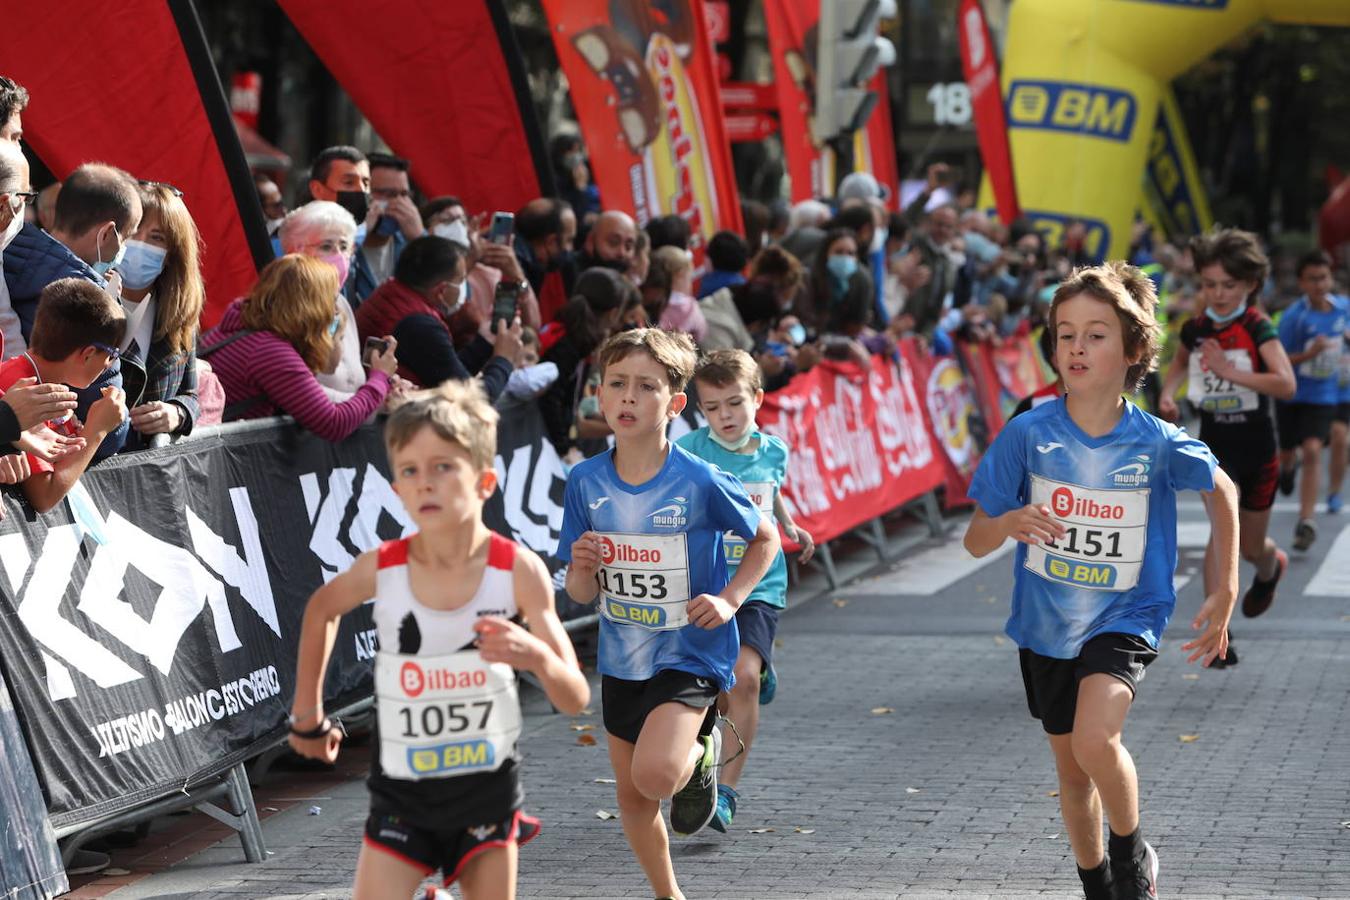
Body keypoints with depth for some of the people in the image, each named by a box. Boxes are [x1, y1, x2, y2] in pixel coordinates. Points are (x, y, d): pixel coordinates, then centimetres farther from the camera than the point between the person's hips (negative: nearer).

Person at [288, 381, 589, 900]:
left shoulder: (518, 570, -15)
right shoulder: (381, 569, -12)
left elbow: (575, 701, -13)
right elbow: (321, 610, 12)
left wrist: (537, 657, -34)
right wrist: (308, 716, 15)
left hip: (489, 790, 0)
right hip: (401, 793, 0)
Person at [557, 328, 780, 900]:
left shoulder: (700, 482, -16)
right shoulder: (585, 482, -5)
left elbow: (766, 538, 0)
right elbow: (582, 594, 1)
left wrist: (730, 599, -13)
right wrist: (583, 568, -21)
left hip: (691, 655, -4)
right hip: (621, 660, 5)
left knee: (655, 775, -25)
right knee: (631, 797, 13)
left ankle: (702, 752, 10)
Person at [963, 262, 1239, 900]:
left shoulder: (1157, 443, -15)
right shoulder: (1027, 434, -14)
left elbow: (1221, 490, 6)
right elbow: (975, 542, -9)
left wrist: (1226, 593, 5)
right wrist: (1009, 523, -33)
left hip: (1125, 616, -3)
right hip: (1046, 624, 3)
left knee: (1095, 740, -28)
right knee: (1072, 769, 17)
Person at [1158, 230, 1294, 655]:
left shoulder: (1257, 328, -15)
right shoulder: (1195, 328, -3)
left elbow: (1286, 384, -29)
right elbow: (1181, 362, 22)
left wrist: (1230, 371, -32)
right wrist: (1168, 393, 3)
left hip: (1257, 447, -1)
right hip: (1215, 444, 1)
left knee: (1251, 547, 15)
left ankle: (1270, 567, 54)